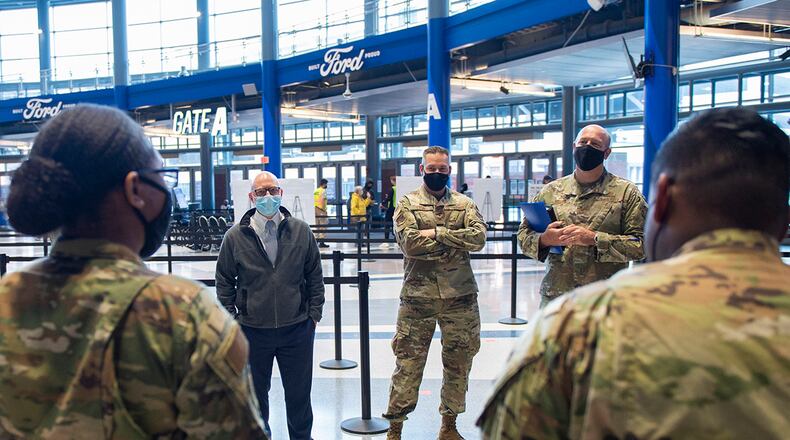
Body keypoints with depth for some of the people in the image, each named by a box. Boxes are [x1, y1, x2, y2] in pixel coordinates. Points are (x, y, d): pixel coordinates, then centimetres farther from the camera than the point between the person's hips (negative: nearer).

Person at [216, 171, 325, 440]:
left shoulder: (301, 232, -1)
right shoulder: (235, 236, -3)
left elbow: (315, 276, 6)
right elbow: (224, 281, 5)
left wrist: (314, 314, 3)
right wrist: (230, 318, 2)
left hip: (297, 329, 1)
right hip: (252, 330, 0)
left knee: (299, 393, 14)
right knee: (256, 394, 16)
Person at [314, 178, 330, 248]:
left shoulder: (315, 191, 15)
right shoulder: (323, 190, -8)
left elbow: (313, 201, 15)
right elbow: (322, 201, -17)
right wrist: (324, 210, -16)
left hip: (315, 210, 8)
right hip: (321, 210, -8)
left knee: (317, 226, 14)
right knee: (323, 226, -4)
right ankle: (321, 242, -7)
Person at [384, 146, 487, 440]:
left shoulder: (464, 203, 8)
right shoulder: (407, 203, 2)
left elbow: (479, 238, -10)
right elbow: (410, 243, -15)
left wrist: (437, 233, -15)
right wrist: (456, 242, -11)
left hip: (460, 297, 3)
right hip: (418, 297, -2)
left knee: (458, 363, 12)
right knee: (408, 362, 4)